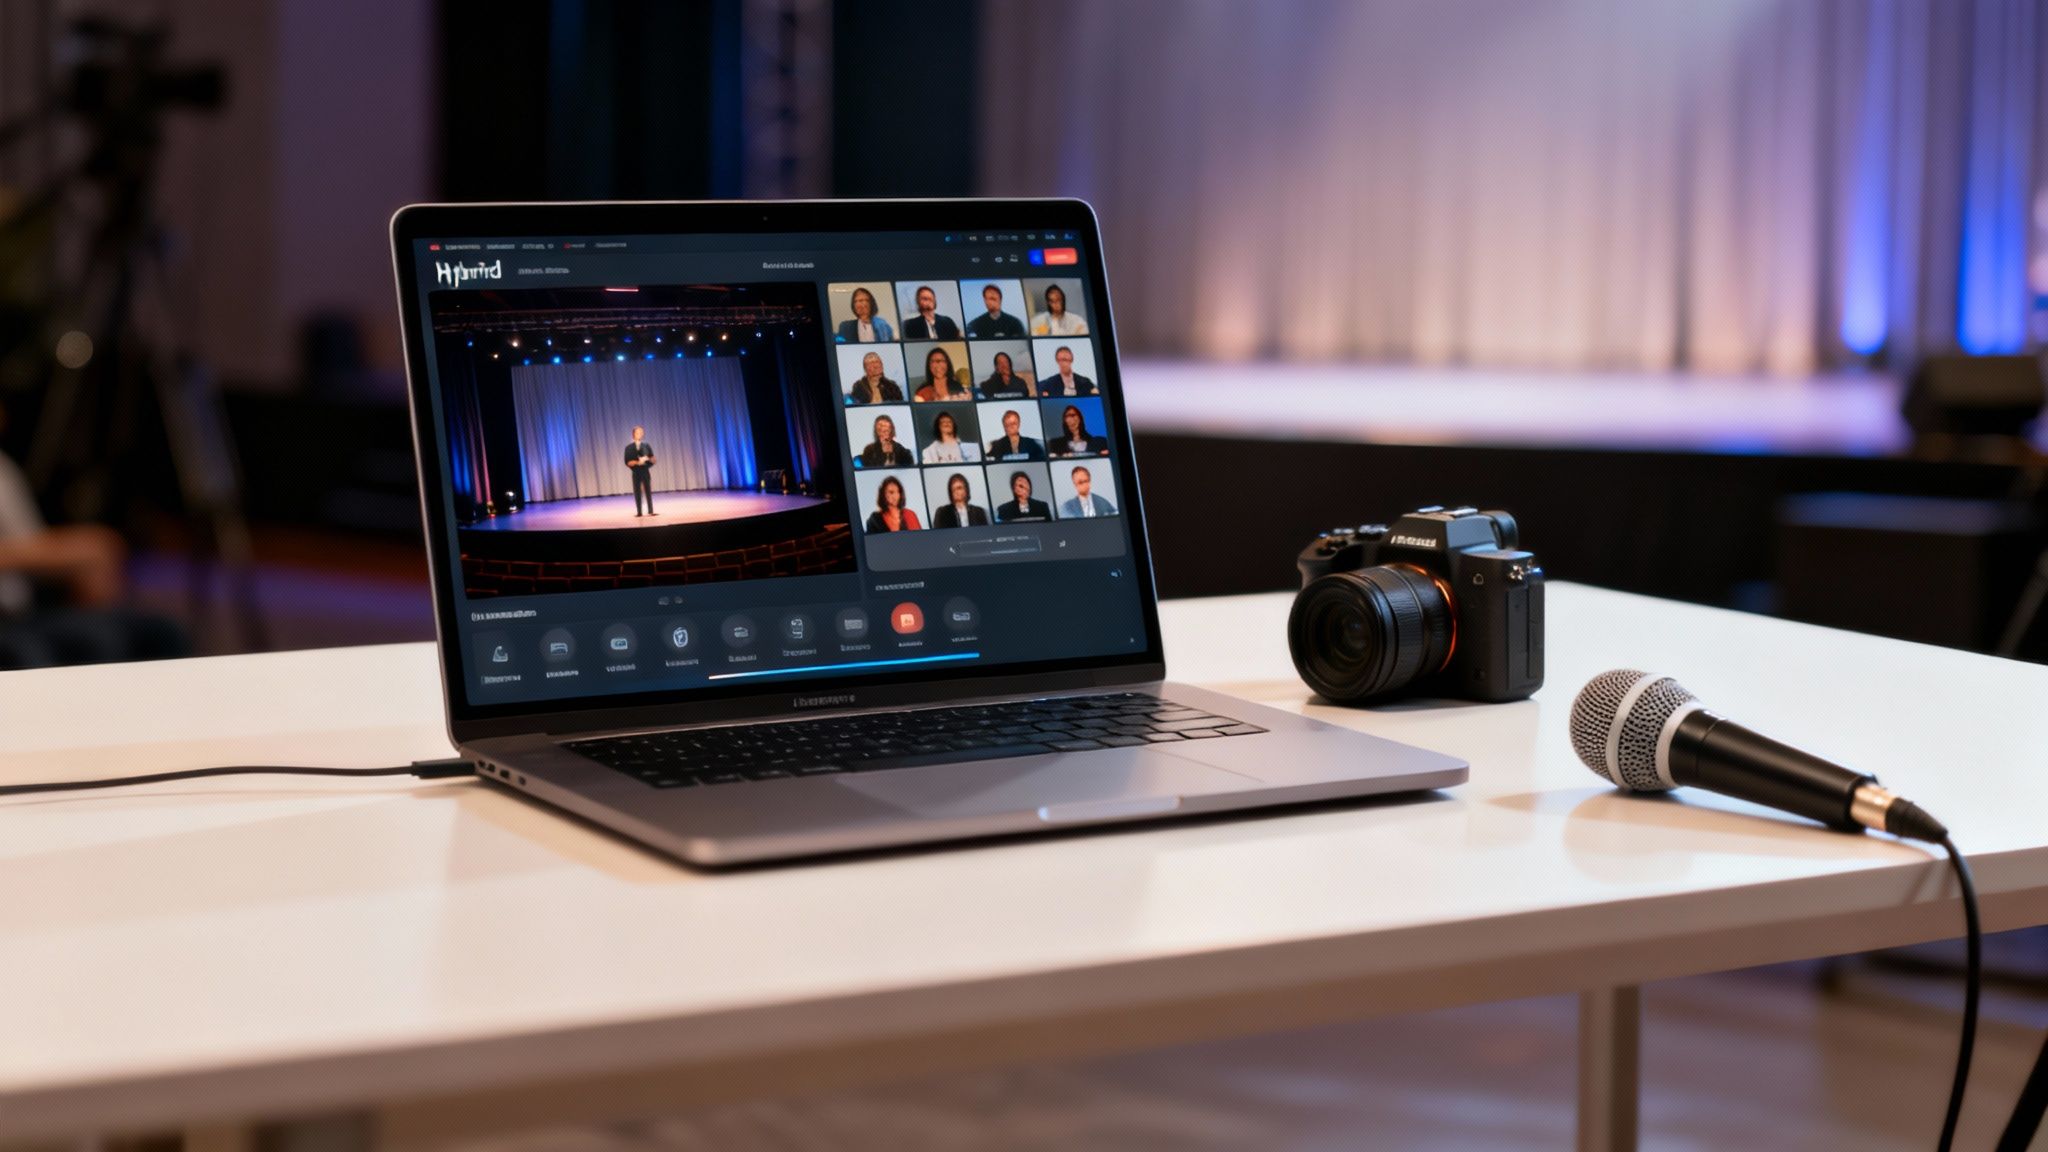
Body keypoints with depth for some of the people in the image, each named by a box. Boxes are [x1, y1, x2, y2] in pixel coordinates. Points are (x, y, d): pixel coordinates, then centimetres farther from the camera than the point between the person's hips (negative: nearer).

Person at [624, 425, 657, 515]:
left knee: (648, 491, 1)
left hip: (645, 472, 1)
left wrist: (647, 459, -16)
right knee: (637, 492, -1)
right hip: (636, 473, -1)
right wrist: (638, 462, -20)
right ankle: (639, 512, 1)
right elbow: (628, 462, -6)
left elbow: (653, 460, 5)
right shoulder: (629, 448, 0)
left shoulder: (647, 446, 6)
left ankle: (650, 511, 3)